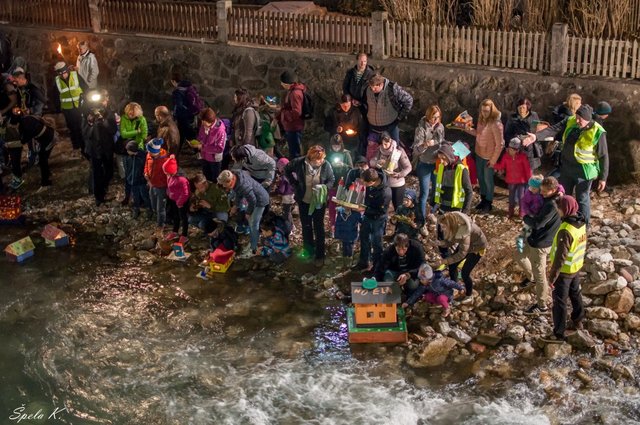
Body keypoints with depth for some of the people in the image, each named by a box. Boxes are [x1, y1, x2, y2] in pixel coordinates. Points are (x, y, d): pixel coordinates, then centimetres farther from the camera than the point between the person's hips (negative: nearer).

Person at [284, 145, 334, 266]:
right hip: (304, 201, 2)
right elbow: (287, 170, 0)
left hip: (319, 201, -1)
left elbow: (331, 180, -5)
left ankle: (319, 256, 17)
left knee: (319, 228, 5)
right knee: (306, 227, 16)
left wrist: (324, 188, -25)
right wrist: (295, 184, -6)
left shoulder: (326, 165, -20)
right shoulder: (299, 162, -20)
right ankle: (308, 251, 36)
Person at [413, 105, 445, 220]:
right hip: (424, 164, -5)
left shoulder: (440, 127, -1)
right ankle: (422, 218, 12)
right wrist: (425, 144, -40)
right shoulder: (421, 128, -17)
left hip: (437, 163, 5)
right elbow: (416, 149, -22)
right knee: (424, 193, 0)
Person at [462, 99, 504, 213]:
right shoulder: (481, 119, -2)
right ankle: (483, 199, 40)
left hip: (489, 157, -7)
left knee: (488, 180, 10)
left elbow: (500, 144, -21)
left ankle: (489, 203, 29)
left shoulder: (496, 124, -26)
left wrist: (493, 160, -18)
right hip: (479, 154, 7)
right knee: (480, 177, 21)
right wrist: (467, 129, -1)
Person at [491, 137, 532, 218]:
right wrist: (493, 164, -14)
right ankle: (511, 211, 34)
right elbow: (501, 166, 2)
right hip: (511, 180, 3)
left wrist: (530, 180, -6)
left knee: (521, 196, 2)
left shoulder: (522, 156, -15)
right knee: (512, 196, 15)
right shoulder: (506, 156, -7)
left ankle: (522, 212, 22)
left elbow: (527, 169, -9)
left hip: (521, 180, -3)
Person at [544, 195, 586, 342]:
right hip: (576, 268, 8)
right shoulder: (582, 224, -6)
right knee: (575, 295, 27)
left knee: (560, 302, 5)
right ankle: (577, 321, 46)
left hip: (564, 271, -8)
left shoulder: (565, 231, -33)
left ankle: (559, 333, 15)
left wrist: (552, 276, -18)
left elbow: (560, 257, -28)